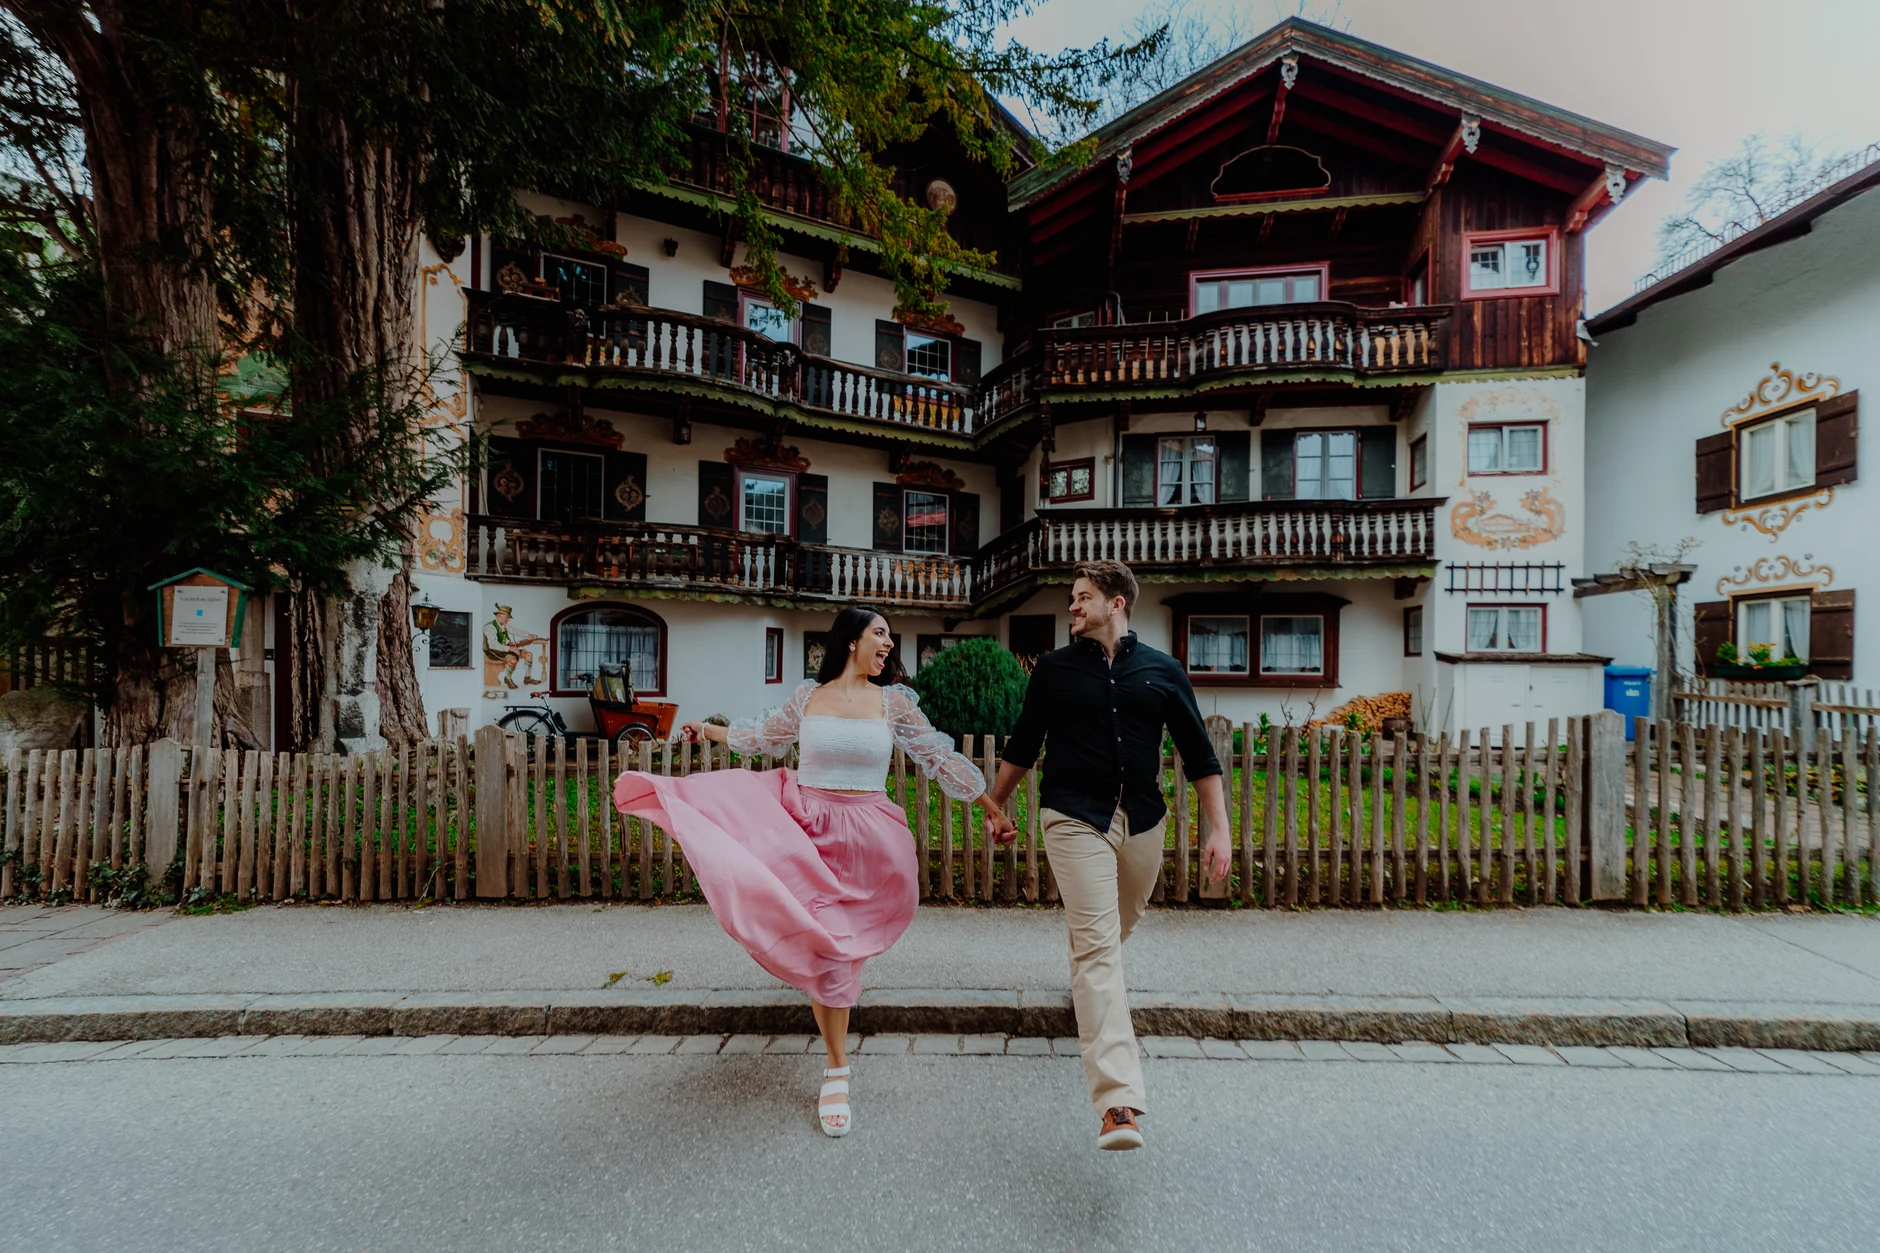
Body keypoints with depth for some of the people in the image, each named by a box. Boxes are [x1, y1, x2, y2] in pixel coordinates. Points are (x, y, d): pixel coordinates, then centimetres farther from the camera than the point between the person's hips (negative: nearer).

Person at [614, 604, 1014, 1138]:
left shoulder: (895, 701, 0)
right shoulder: (807, 695, 3)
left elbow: (939, 757, 4)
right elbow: (766, 736, 22)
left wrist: (992, 808, 6)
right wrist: (710, 729, 24)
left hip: (862, 836, -1)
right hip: (804, 823, 1)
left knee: (835, 945, 4)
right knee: (821, 948, -2)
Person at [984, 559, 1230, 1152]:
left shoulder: (1162, 670, 5)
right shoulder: (1054, 668, 3)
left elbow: (1198, 755, 7)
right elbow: (1022, 746, 13)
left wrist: (1218, 830, 1)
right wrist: (995, 805, 18)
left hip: (1143, 821, 3)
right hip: (1074, 819, -2)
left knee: (1117, 928, 20)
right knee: (1097, 942, -11)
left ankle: (1090, 986, 53)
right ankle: (1118, 1102, -12)